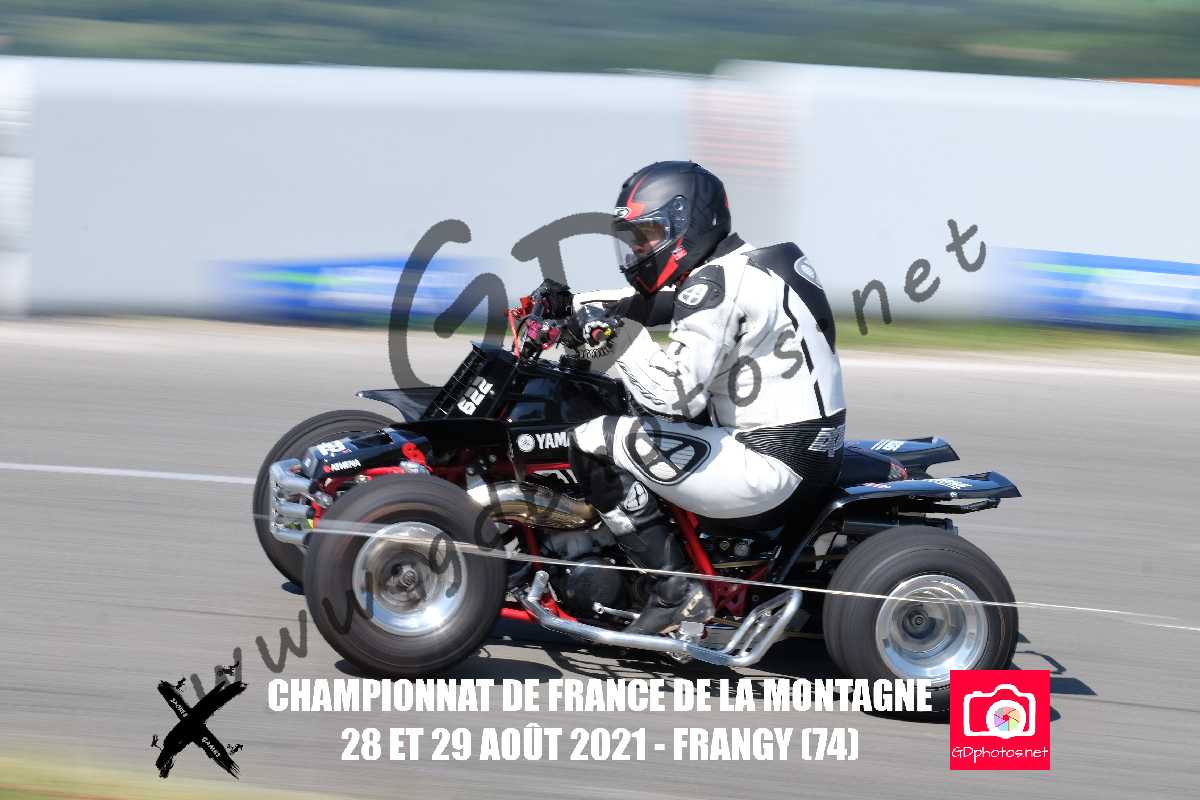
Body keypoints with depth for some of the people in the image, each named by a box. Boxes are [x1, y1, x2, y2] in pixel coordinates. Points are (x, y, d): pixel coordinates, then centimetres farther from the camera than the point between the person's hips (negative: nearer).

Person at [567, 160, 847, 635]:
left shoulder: (716, 284, -16)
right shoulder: (750, 264, 15)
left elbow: (673, 392, -27)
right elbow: (649, 302, 28)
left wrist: (618, 333, -18)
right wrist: (565, 304, 19)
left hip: (772, 467, -11)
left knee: (595, 445, -10)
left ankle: (675, 591, -9)